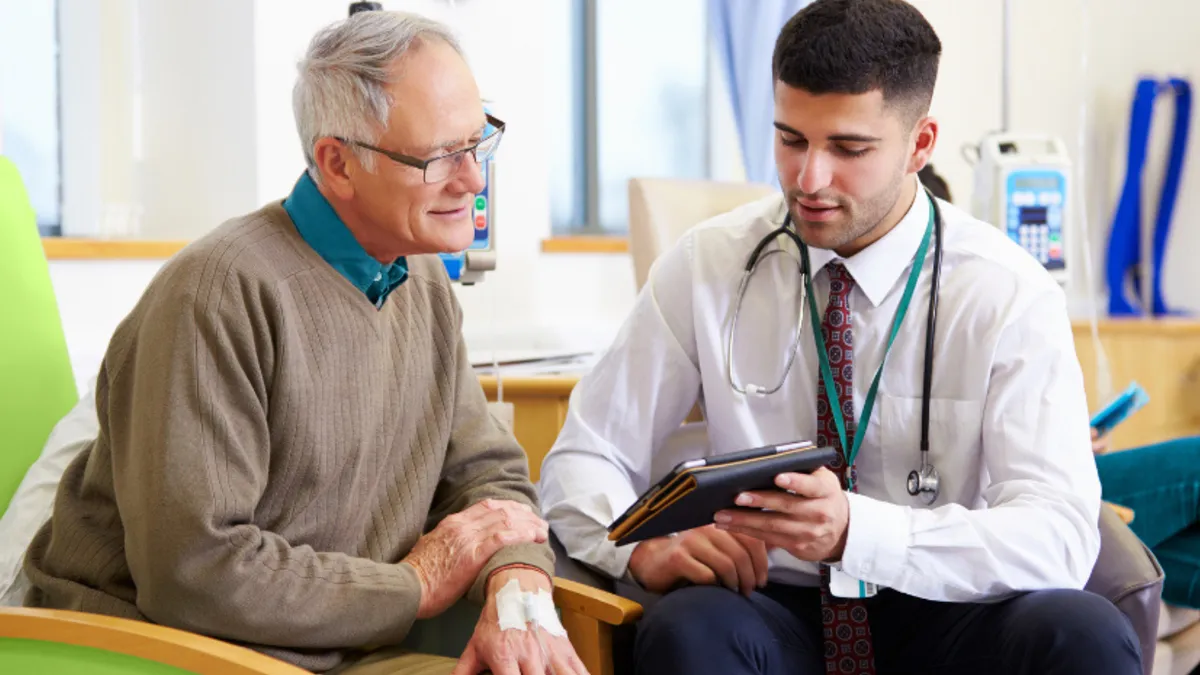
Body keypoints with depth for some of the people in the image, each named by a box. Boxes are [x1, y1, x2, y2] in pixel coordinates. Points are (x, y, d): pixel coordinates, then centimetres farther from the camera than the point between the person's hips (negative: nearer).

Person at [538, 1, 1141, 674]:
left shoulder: (1009, 292, -7)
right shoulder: (705, 266, -2)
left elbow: (1059, 537, -17)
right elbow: (583, 459, 2)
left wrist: (854, 531, -34)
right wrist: (643, 548, -22)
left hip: (944, 618, 0)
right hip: (771, 614, 0)